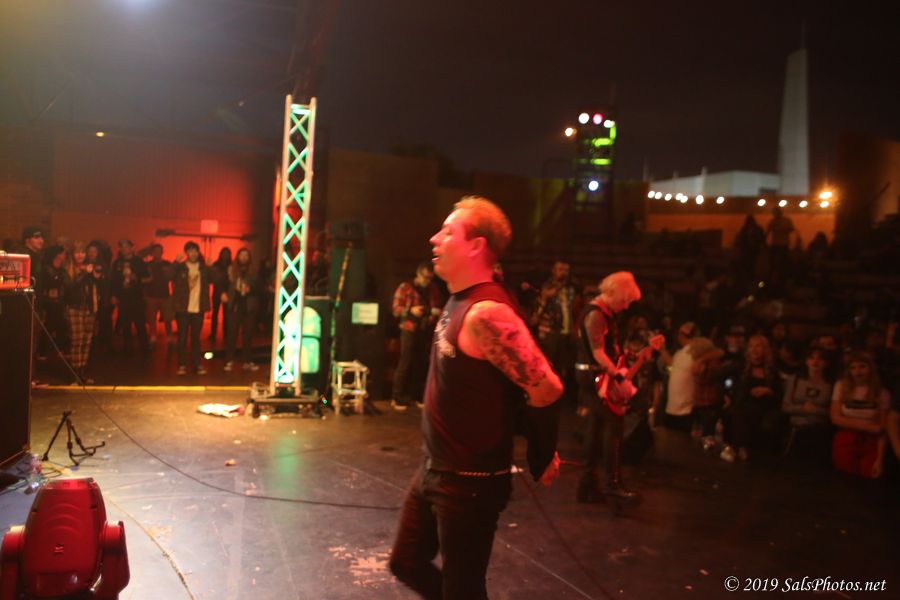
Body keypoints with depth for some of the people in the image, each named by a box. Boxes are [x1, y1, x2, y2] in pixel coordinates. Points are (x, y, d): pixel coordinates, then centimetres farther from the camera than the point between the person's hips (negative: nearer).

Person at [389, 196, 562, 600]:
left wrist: (541, 460, -13)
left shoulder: (485, 312, -25)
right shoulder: (458, 301, 6)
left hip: (470, 481, -9)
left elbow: (546, 388, -26)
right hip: (434, 470, 9)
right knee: (407, 564, 21)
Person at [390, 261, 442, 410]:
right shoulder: (405, 287, 0)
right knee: (405, 364, -4)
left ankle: (419, 396, 16)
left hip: (427, 331, 4)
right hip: (410, 330, -4)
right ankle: (398, 398, 3)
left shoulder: (433, 289, 11)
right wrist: (411, 310, -18)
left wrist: (437, 312, -3)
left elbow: (438, 308, 20)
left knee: (422, 364, 4)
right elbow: (395, 308, -3)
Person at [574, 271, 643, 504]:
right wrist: (620, 378, -26)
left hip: (595, 377, 10)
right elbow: (598, 354, -24)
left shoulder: (605, 312, 15)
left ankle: (588, 485, 16)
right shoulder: (596, 314, -18)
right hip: (596, 377, -10)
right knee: (613, 426, -7)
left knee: (596, 428, 11)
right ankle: (613, 483, 0)